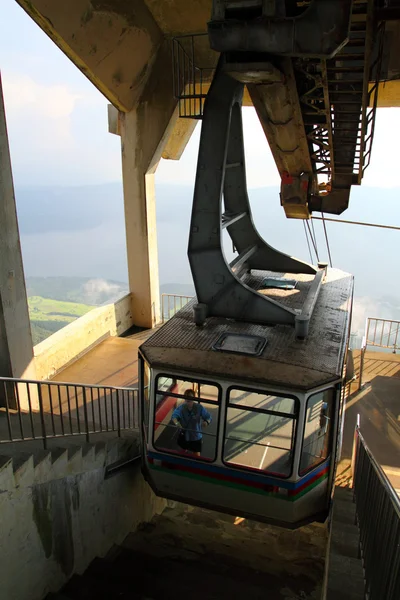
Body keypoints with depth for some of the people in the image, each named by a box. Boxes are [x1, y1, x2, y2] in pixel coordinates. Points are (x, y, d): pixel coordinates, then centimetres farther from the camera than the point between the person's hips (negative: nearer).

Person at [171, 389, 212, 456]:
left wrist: (206, 422, -37)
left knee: (197, 455, -1)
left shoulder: (199, 408, -15)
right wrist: (176, 422, -50)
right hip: (184, 436, 2)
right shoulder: (180, 408, -15)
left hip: (196, 436, -1)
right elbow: (174, 416, -26)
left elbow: (209, 417, -12)